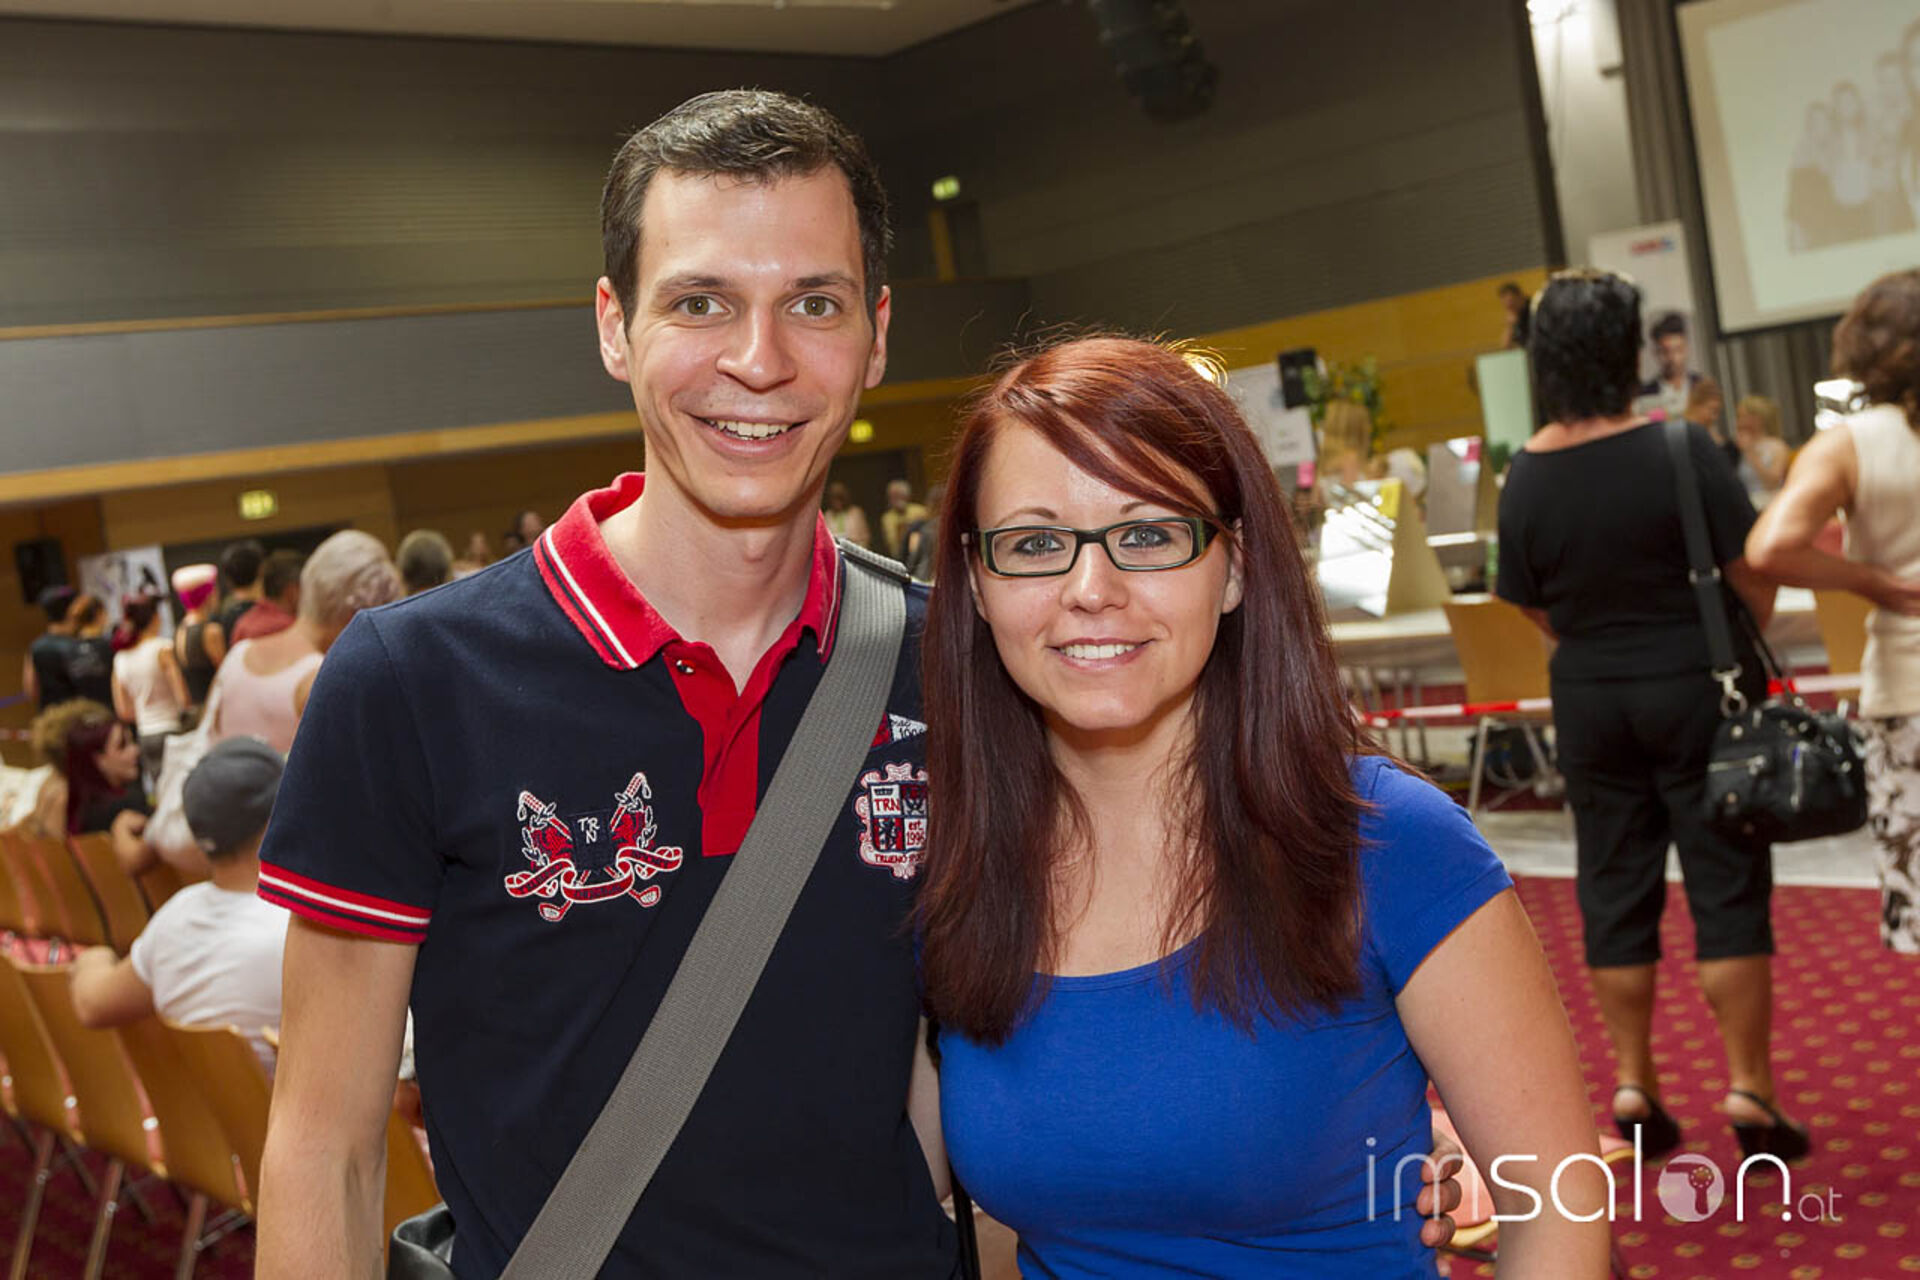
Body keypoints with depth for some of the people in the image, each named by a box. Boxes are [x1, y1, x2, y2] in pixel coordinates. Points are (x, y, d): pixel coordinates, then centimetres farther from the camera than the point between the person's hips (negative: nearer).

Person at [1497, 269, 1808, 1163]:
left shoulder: (1525, 477, -5)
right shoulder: (1681, 449, -15)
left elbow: (1536, 608, 3)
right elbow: (1753, 572, -11)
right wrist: (1744, 642, 8)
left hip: (1589, 697, 3)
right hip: (1696, 687, -3)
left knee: (1614, 886, 12)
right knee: (1728, 887, 5)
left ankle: (1632, 1087, 18)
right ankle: (1748, 1090, 9)